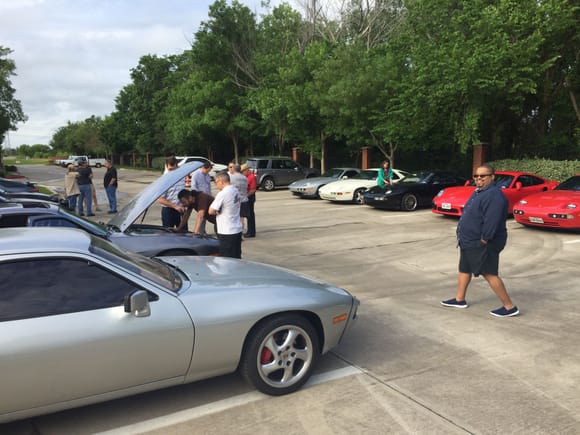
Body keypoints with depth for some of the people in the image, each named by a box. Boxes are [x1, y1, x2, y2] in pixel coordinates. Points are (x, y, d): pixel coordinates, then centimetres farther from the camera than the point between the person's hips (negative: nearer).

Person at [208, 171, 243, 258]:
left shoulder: (222, 194, -18)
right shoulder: (236, 190, 7)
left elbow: (211, 211, -18)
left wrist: (216, 212, 4)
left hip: (227, 232, -8)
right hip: (237, 229, 8)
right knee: (237, 257, 16)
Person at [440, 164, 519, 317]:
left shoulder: (493, 195, -22)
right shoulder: (479, 192, 12)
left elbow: (491, 221, -28)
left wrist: (484, 240, -24)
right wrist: (463, 236, 15)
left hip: (482, 244, -11)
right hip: (469, 242, 11)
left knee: (489, 274, -6)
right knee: (464, 269, 19)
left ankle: (509, 307, 3)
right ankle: (459, 299, 32)